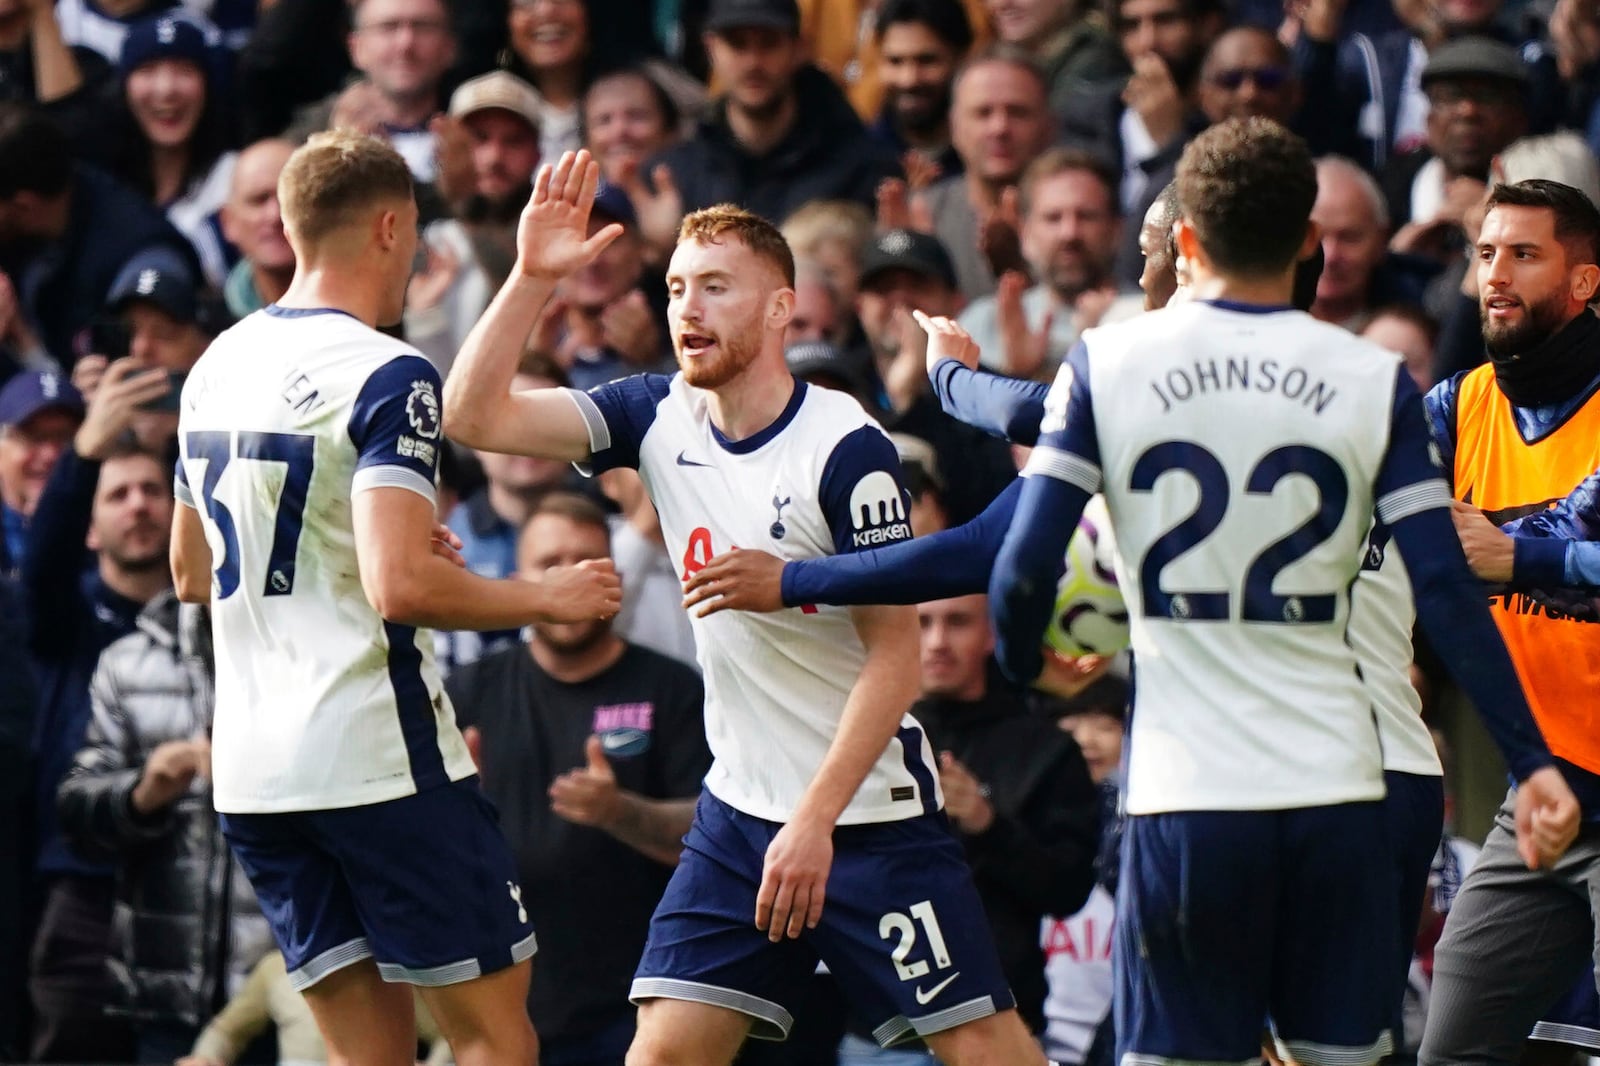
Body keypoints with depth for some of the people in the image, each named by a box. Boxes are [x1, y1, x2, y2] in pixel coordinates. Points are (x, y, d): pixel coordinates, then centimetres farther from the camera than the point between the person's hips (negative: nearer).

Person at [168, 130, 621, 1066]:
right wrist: (548, 598, -9)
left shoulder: (217, 367, 12)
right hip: (378, 759, -7)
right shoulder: (386, 376, -12)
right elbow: (401, 588, -23)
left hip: (252, 769, 7)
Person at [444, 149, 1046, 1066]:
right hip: (741, 809, 5)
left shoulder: (845, 448, -16)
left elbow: (895, 656, -15)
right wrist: (533, 276, -14)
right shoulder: (660, 418, 2)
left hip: (870, 811, -5)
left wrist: (817, 818, -20)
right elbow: (476, 414, -2)